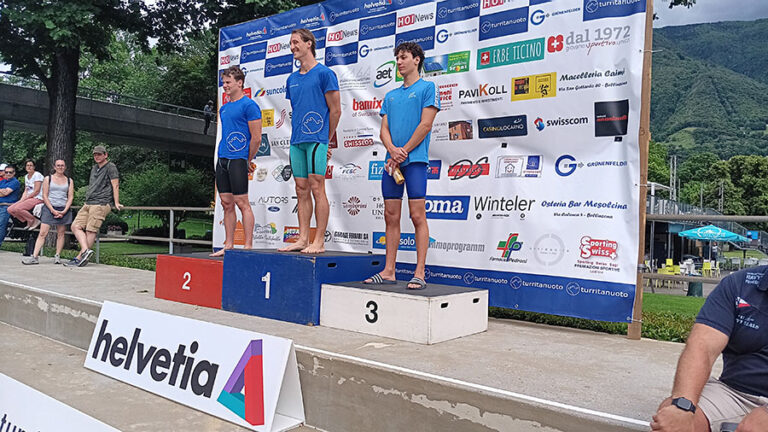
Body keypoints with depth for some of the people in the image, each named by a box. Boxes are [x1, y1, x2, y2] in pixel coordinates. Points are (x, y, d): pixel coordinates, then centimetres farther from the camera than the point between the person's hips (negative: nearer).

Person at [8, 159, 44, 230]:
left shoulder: (37, 175, -8)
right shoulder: (26, 176, 17)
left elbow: (36, 191, -14)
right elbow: (26, 191, 17)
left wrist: (24, 199, -11)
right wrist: (21, 200, -1)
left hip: (38, 198, -8)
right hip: (28, 199, 9)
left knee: (18, 208, -28)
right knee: (10, 209, -8)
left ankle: (35, 221, -11)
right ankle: (29, 222, 2)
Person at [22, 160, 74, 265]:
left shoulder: (69, 181, 11)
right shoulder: (48, 179, 8)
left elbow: (70, 197, 6)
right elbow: (45, 196, 2)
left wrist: (64, 211, -7)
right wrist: (53, 210, -9)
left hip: (63, 209, 1)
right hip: (49, 208, -1)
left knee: (60, 233, 2)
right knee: (42, 233, -8)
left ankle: (57, 256, 8)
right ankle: (35, 257, -10)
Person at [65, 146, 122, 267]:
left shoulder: (110, 167, -1)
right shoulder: (94, 168, 23)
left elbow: (115, 185, -7)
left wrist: (116, 203, -13)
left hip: (101, 204, -9)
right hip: (88, 204, 9)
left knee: (91, 230, -11)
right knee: (76, 226, -4)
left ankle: (80, 257, -12)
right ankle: (86, 250, -10)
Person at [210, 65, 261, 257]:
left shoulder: (249, 105, -7)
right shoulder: (224, 108, 18)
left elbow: (256, 138, -11)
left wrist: (248, 161, -5)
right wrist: (223, 155, 17)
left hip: (238, 160, -8)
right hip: (222, 159, 8)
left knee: (242, 203, -7)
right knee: (226, 204, 8)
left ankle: (248, 246, -2)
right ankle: (229, 245, 14)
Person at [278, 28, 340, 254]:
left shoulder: (324, 73, -3)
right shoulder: (292, 79, 18)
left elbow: (335, 110, -3)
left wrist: (326, 140, 1)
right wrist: (298, 134, 16)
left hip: (316, 140, -7)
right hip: (297, 141, 7)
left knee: (317, 188, -7)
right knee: (302, 191, 7)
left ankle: (319, 242, -4)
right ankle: (303, 239, 11)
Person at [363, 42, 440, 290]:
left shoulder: (427, 88, 3)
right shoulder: (391, 96, 21)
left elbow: (425, 125, -7)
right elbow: (384, 129, 14)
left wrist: (403, 153, -10)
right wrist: (392, 150, -7)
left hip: (415, 160, -6)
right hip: (392, 161, 6)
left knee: (417, 215, -8)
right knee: (391, 216, 6)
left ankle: (419, 273, -6)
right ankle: (389, 271, 11)